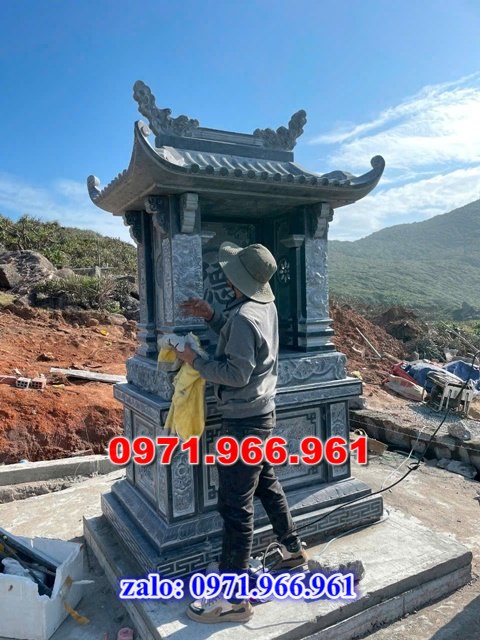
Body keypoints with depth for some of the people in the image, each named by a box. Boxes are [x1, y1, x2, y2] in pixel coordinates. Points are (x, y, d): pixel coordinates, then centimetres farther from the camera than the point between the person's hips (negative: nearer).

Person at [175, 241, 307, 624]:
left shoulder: (244, 316, -24)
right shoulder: (266, 305, 5)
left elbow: (237, 373, -23)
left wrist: (196, 362, -13)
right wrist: (211, 316, 7)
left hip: (244, 421, -10)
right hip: (262, 414, 10)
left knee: (236, 508, -1)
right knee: (267, 485, 25)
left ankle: (233, 599, 12)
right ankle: (293, 549, 44)